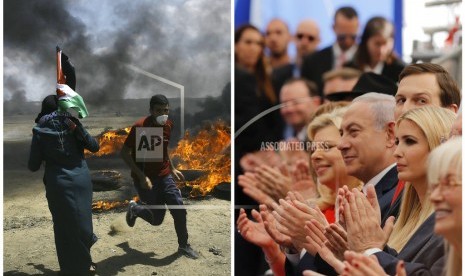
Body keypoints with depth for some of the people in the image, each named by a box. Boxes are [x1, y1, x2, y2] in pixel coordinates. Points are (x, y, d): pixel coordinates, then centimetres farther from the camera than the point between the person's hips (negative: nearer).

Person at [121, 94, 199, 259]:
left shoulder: (168, 125, 1)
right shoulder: (140, 127, -20)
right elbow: (124, 153, -19)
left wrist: (172, 169, 13)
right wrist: (141, 176, -25)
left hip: (164, 176, 6)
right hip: (145, 178, -5)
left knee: (179, 210, -3)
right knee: (157, 219, 2)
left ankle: (183, 246, 16)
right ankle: (134, 209, 32)